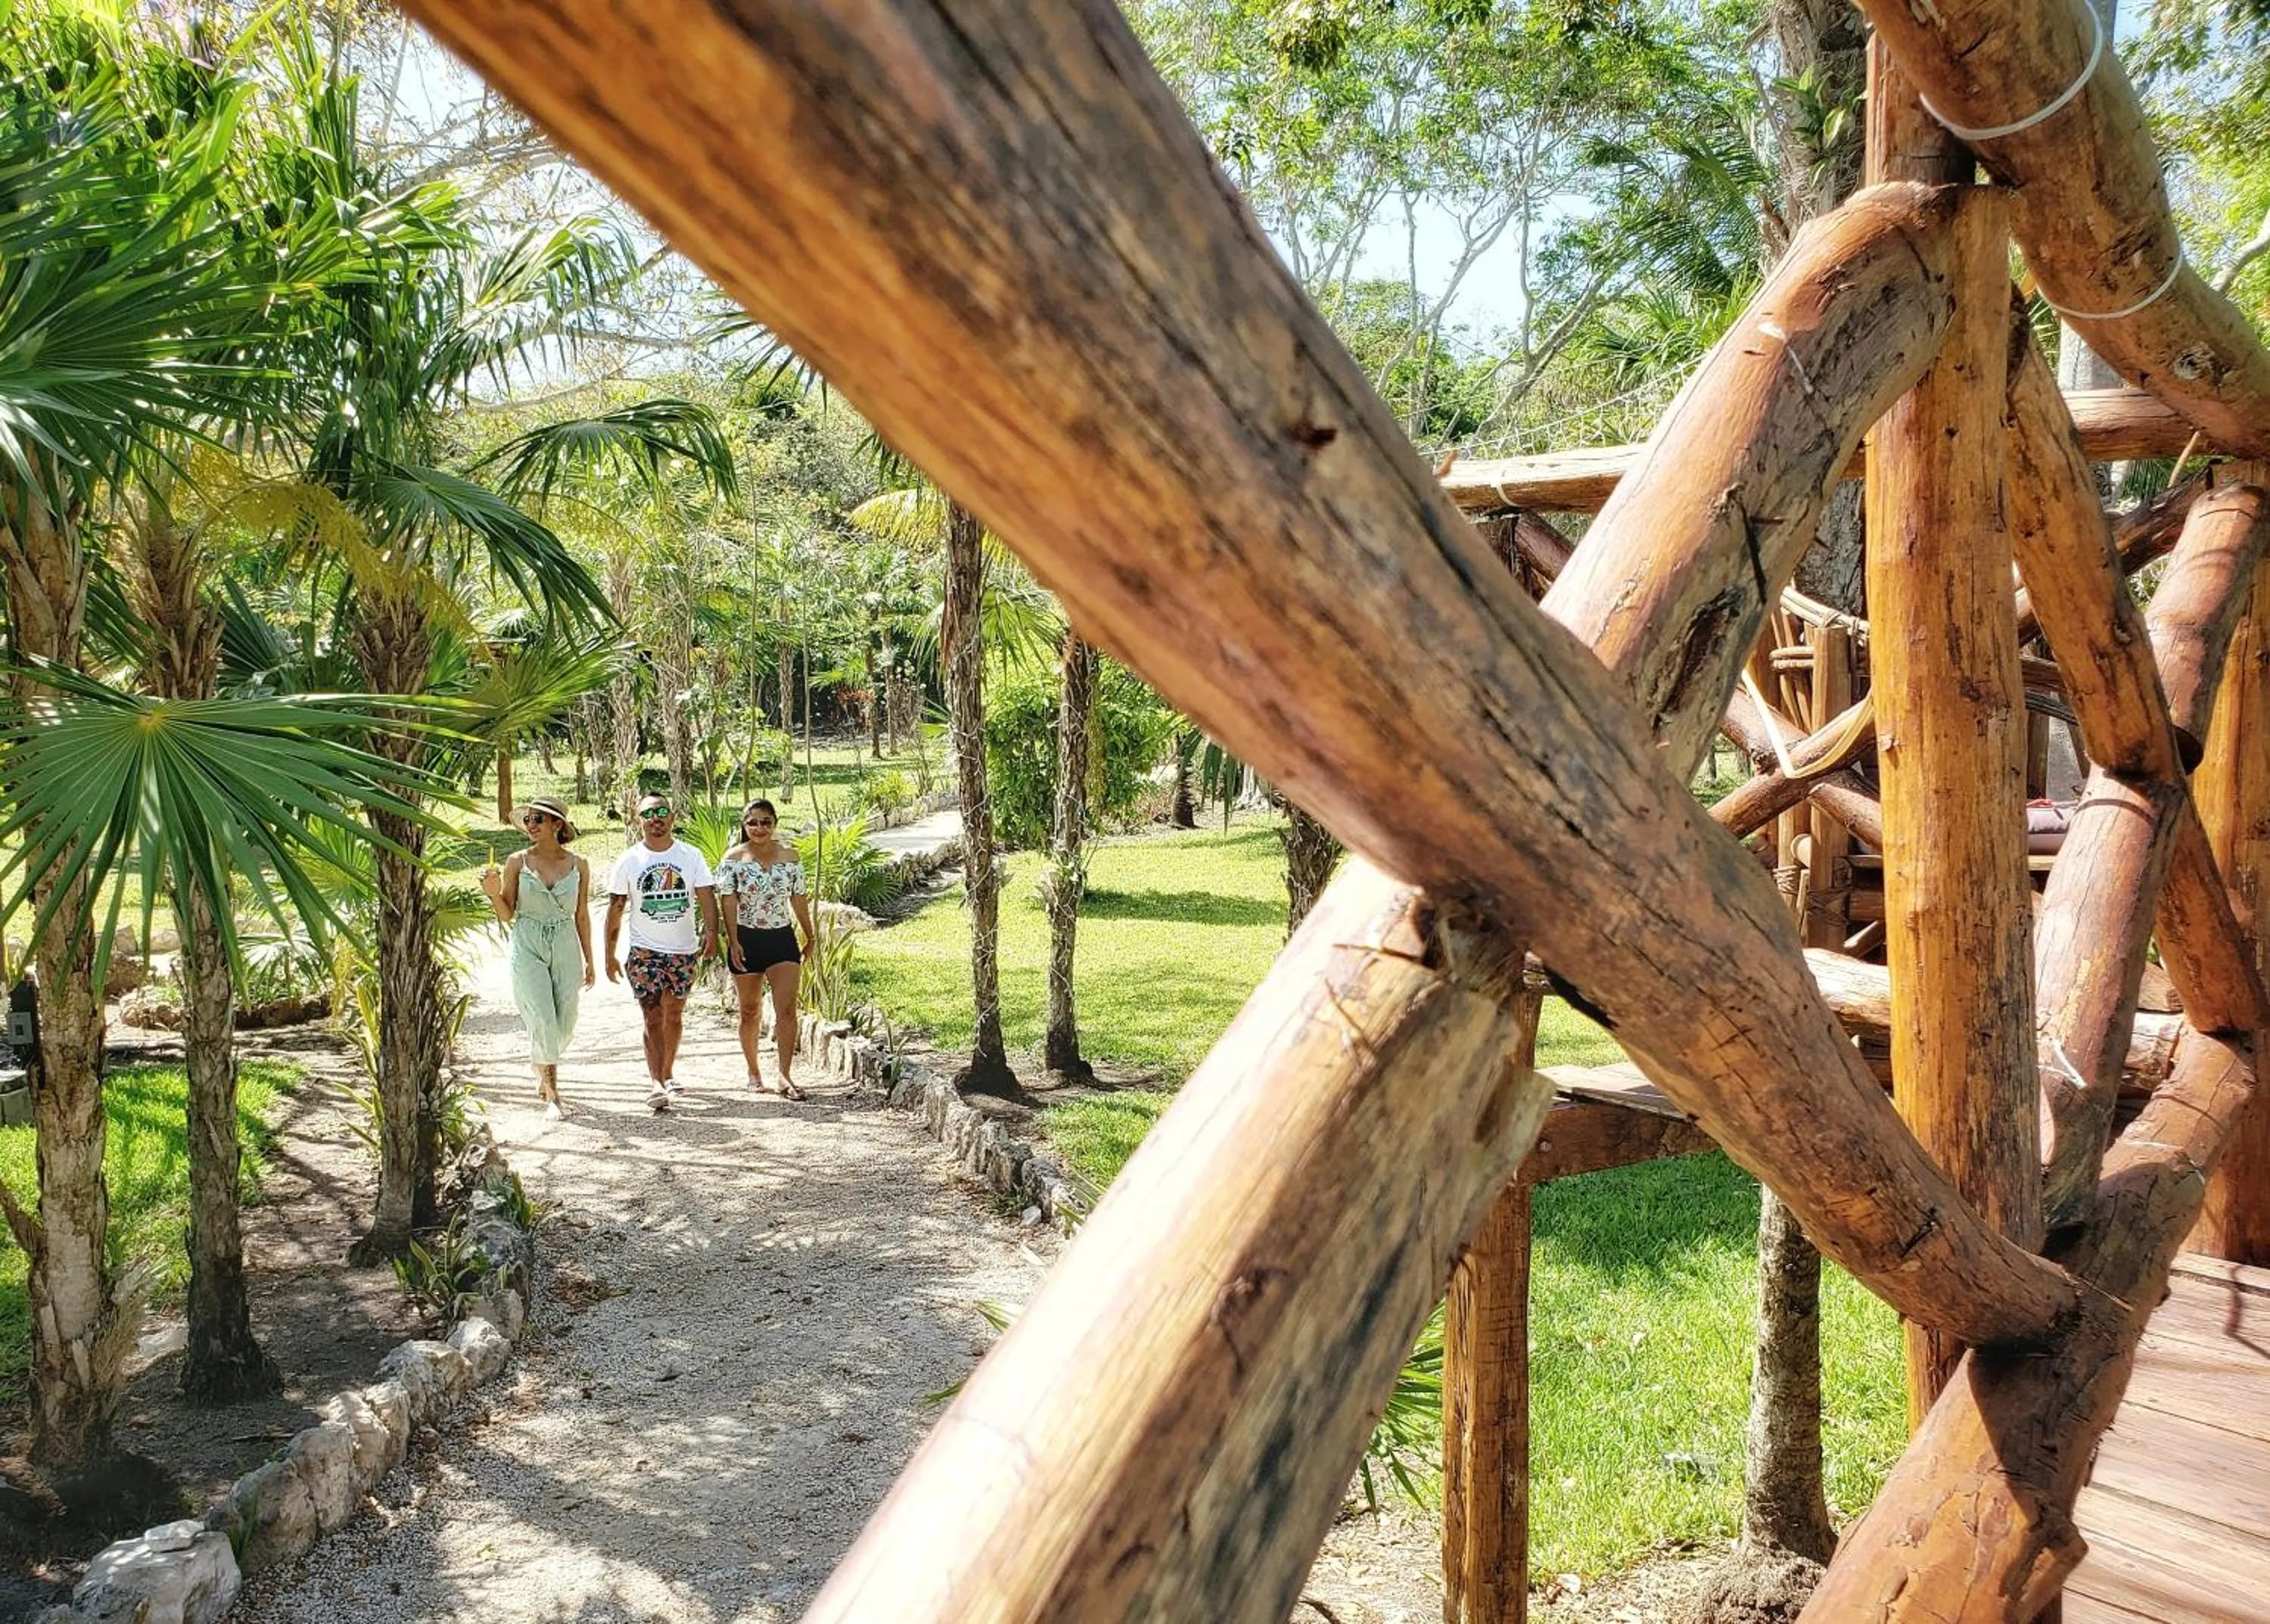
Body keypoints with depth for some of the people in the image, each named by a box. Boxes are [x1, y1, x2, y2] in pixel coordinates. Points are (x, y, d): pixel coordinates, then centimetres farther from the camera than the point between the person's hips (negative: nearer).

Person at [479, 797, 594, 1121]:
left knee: (564, 1025, 7)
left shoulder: (578, 865, 4)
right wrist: (494, 893, -17)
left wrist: (589, 961, 13)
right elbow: (508, 915, 2)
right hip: (529, 948, -2)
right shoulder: (517, 862, -1)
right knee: (543, 1023, -9)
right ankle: (552, 1095, 0)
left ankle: (544, 1075, 35)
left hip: (566, 948, 2)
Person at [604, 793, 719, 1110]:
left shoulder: (691, 856, 1)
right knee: (653, 1018, -10)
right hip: (645, 951, -2)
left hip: (684, 950, 2)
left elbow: (706, 897, -5)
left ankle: (668, 1072, 31)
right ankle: (656, 1083, -14)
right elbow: (616, 910, 4)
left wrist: (711, 931, -23)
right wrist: (610, 956, 4)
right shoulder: (629, 861, -1)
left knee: (674, 1015, 14)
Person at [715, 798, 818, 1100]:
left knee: (787, 1009, -10)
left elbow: (798, 899, 9)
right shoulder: (734, 859, -4)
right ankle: (754, 1072, 26)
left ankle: (784, 1076, -11)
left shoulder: (789, 856, 3)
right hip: (747, 940, -1)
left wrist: (810, 938, 15)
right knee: (750, 1012, 10)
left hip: (782, 939, 1)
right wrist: (733, 941, -17)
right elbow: (729, 902, -9)